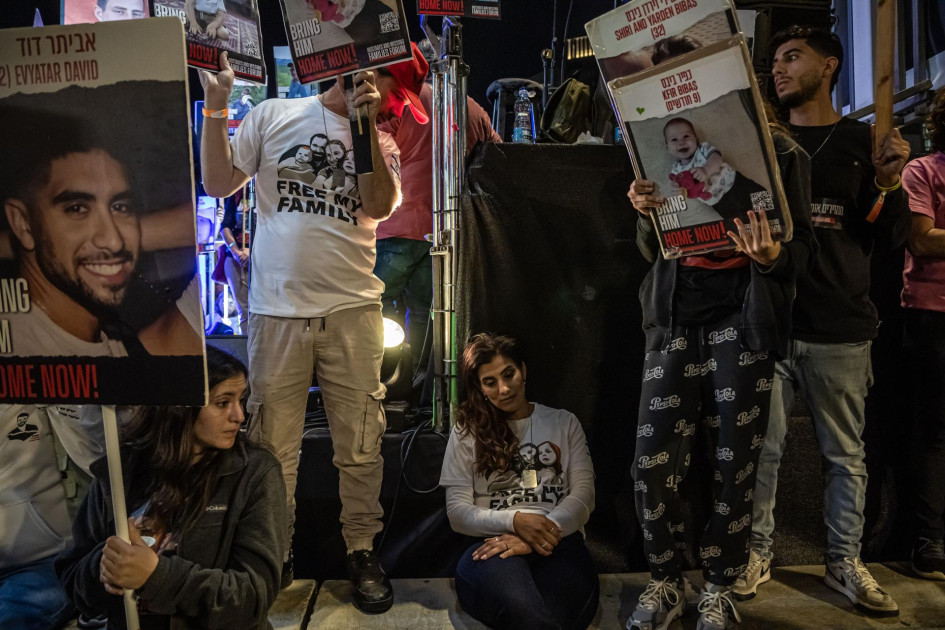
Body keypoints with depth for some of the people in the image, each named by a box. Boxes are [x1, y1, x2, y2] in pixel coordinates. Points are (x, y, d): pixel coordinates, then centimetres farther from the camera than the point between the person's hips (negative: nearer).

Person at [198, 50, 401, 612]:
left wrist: (365, 126, -14)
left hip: (352, 310, 1)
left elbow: (381, 206, -7)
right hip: (278, 307, 0)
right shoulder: (273, 115, 10)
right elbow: (219, 183, 9)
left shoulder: (382, 137, 11)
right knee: (274, 445, 7)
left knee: (361, 444, 6)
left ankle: (363, 550, 24)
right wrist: (216, 107, 1)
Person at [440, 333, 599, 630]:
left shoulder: (564, 423, 18)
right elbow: (457, 512, 8)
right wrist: (514, 521, -11)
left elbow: (583, 496, 7)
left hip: (557, 540, 2)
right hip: (492, 542, -1)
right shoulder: (467, 431, 15)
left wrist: (533, 539, -10)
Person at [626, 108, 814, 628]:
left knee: (734, 465, 5)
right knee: (652, 463, -1)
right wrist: (646, 215, -8)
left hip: (742, 319, -2)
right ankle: (665, 582, 20)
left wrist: (772, 256, -21)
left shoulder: (780, 153, 3)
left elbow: (802, 249, 1)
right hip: (677, 316, 2)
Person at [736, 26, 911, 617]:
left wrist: (888, 184, -11)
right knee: (763, 447, 6)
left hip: (842, 328, 0)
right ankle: (758, 553, 22)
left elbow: (893, 236, 8)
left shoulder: (865, 141, 8)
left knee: (847, 453, 9)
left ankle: (845, 561, 25)